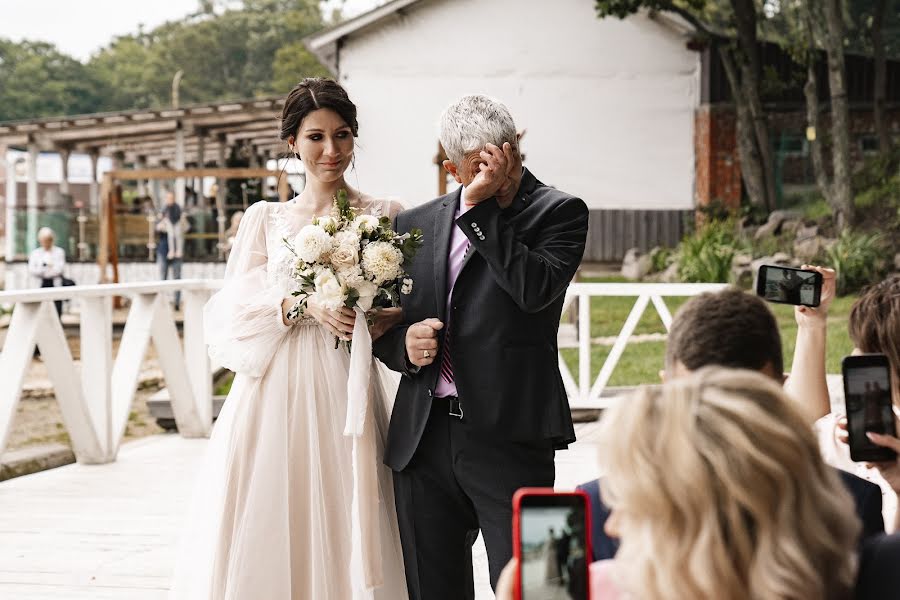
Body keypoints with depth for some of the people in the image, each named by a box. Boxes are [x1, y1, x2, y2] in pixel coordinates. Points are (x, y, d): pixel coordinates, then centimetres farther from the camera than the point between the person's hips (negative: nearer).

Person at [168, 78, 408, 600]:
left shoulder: (384, 217, 7)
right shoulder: (265, 218, 10)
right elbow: (232, 311, 2)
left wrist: (390, 318, -14)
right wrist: (303, 306, -14)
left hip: (346, 393, -1)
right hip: (274, 394, 1)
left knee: (346, 535, -3)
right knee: (265, 535, -2)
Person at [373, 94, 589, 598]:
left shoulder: (559, 212, 2)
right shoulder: (416, 225, 14)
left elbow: (536, 290, -17)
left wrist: (480, 210, -14)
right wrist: (403, 345, -3)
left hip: (509, 439, -4)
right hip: (423, 441, 4)